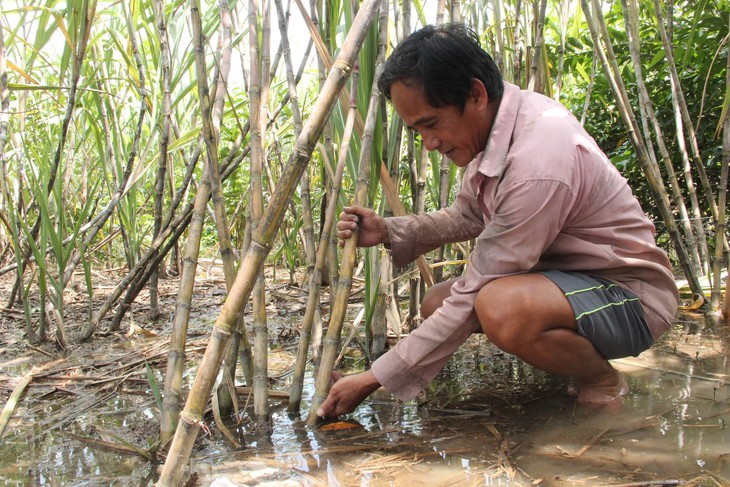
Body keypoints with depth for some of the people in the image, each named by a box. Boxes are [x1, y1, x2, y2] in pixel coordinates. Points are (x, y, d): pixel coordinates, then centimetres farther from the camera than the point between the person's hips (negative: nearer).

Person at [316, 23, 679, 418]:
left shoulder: (538, 164, -32)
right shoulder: (492, 123, -4)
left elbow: (474, 297, -28)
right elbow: (469, 216, 13)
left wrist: (376, 379, -22)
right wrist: (390, 231, -5)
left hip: (631, 297, -9)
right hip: (566, 276, 9)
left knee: (501, 307, -37)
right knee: (436, 303, 4)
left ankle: (601, 382, -7)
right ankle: (571, 354, 13)